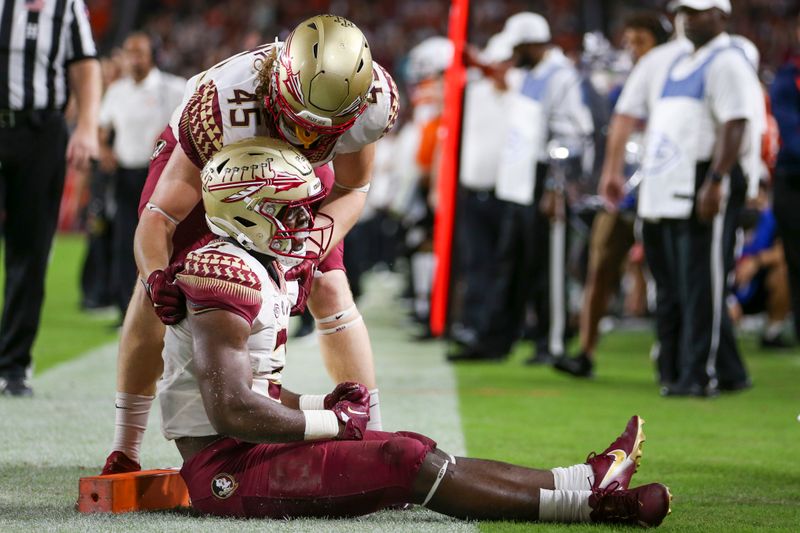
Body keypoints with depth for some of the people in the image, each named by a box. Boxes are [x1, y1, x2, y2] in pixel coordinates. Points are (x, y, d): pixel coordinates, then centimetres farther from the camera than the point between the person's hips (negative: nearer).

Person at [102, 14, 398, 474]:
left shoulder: (373, 103, -36)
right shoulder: (225, 109, -47)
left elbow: (351, 190, -15)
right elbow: (158, 216, -40)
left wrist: (310, 254, -32)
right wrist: (156, 275, -60)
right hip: (203, 161, -2)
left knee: (330, 292, -8)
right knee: (157, 293, -14)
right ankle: (124, 452, -4)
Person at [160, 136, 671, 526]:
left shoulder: (261, 269, 15)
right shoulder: (229, 278, -20)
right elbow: (232, 412, -27)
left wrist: (320, 406, 6)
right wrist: (333, 422, -13)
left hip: (243, 451, 10)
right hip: (225, 468, -10)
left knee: (412, 453, 3)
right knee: (406, 463, -15)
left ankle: (588, 490, 0)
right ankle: (585, 496, -11)